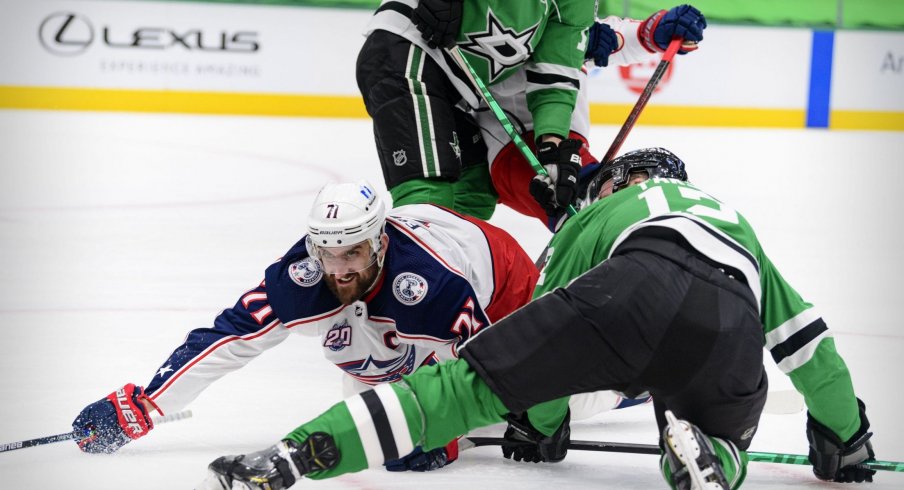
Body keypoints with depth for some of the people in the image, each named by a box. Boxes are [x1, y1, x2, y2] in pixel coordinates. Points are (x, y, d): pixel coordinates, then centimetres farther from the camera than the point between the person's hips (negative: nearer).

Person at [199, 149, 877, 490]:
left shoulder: (603, 213, 39)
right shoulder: (736, 222, 46)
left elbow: (546, 340, 38)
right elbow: (807, 339, 45)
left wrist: (542, 425, 54)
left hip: (635, 285, -2)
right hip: (730, 329, 2)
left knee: (472, 383, 1)